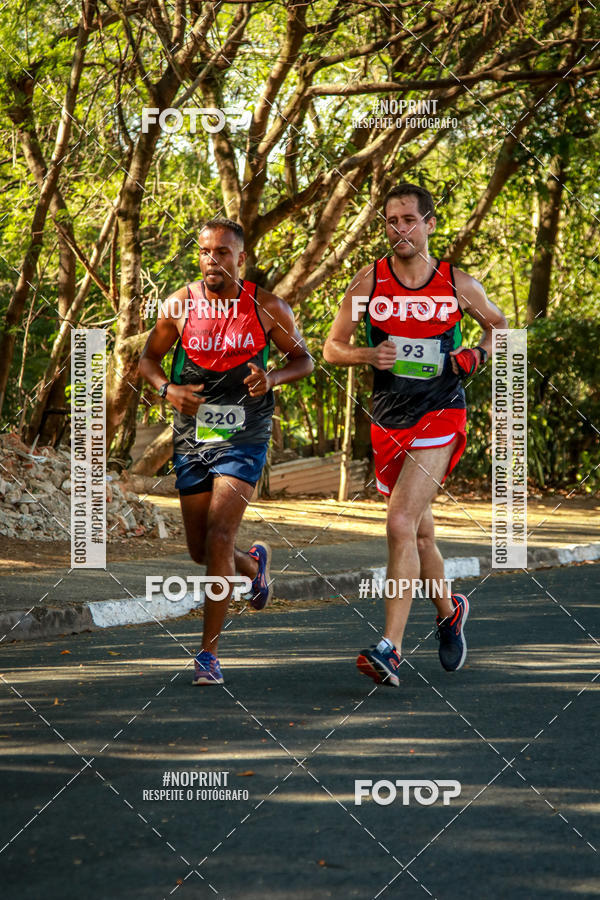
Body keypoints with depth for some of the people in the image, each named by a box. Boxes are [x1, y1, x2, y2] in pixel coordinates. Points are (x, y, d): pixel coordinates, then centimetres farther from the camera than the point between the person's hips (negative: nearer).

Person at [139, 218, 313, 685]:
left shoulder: (268, 308, -5)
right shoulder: (179, 305, -1)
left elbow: (303, 358, 6)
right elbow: (149, 358, 11)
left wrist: (273, 378, -15)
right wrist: (167, 388, -9)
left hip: (243, 436, -3)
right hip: (192, 433, 3)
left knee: (219, 536, -17)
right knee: (200, 549, 10)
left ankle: (210, 651, -10)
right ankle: (255, 564, 47)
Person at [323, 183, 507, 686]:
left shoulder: (457, 284, 0)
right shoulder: (369, 281, 2)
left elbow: (498, 324, 18)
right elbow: (332, 348, 6)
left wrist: (479, 354, -2)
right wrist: (369, 355, -14)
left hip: (440, 417, -4)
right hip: (389, 420, 4)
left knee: (401, 524, -19)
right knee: (419, 531, 15)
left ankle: (391, 648, -21)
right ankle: (449, 611, 42)